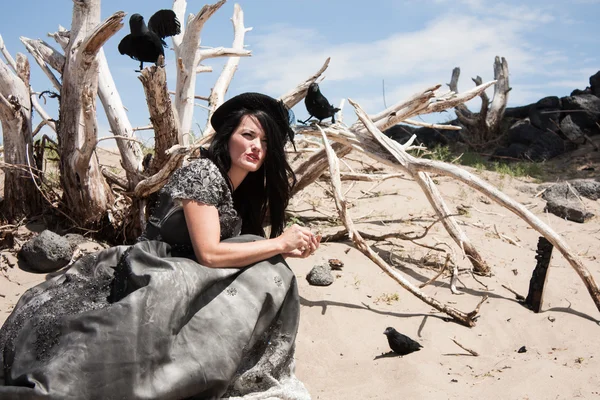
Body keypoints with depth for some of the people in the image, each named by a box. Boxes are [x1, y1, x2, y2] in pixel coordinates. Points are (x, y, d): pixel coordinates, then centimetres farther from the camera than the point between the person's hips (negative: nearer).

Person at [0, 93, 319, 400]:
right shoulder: (203, 172, -15)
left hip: (189, 282, 7)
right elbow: (209, 253, -22)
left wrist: (291, 248, -5)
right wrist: (279, 243, -16)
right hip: (156, 276, -7)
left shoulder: (250, 189, 12)